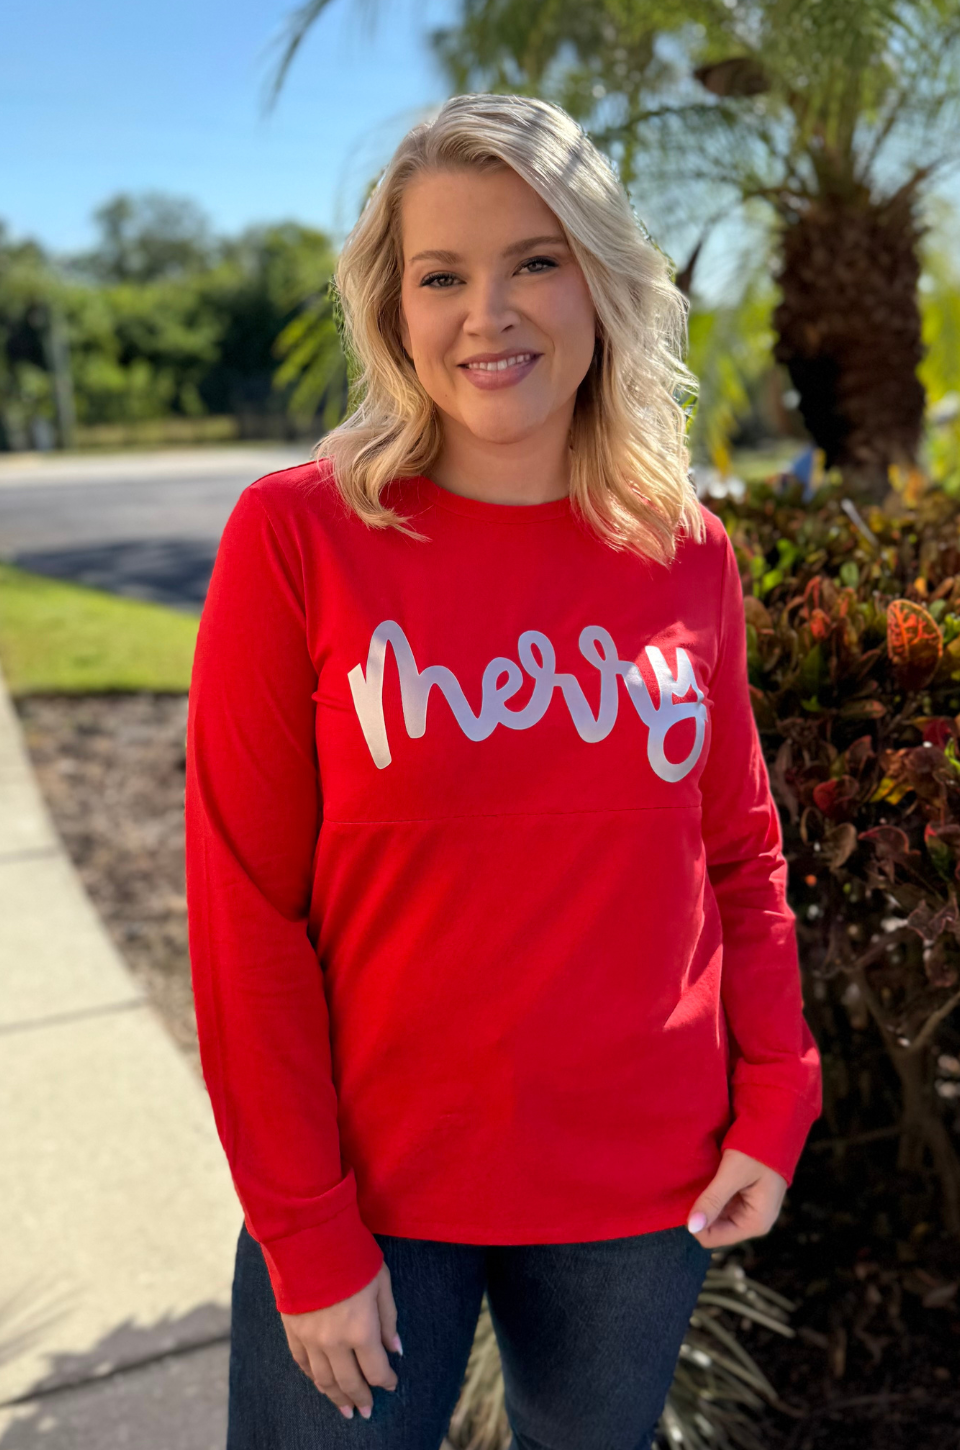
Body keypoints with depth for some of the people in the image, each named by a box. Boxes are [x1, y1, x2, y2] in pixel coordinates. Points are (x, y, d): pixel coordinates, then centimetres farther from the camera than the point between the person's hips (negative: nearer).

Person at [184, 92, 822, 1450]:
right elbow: (248, 914, -11)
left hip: (644, 1186, 3)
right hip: (373, 1187, -2)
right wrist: (306, 1234, -9)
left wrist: (773, 1108, 1)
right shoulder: (298, 536, -11)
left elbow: (740, 852, 7)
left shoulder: (686, 551, -2)